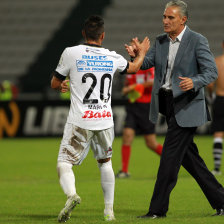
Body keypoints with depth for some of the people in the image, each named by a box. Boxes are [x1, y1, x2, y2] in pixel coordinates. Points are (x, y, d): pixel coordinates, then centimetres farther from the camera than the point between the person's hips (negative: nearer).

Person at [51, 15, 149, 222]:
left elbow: (55, 83, 6)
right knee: (105, 162, 22)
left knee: (64, 162, -3)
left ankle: (71, 194, -33)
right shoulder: (112, 58, 5)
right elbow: (134, 68, 27)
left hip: (80, 122, -3)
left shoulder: (71, 53, -5)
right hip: (105, 121, 3)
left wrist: (62, 86, 29)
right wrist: (142, 52, 47)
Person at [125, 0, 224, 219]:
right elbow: (147, 63, 3)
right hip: (166, 104, 7)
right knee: (187, 156, 11)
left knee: (170, 155, -9)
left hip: (186, 106, -7)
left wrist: (193, 82, -33)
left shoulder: (197, 41, -9)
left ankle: (158, 209, -5)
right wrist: (136, 55, -20)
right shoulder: (160, 41, 11)